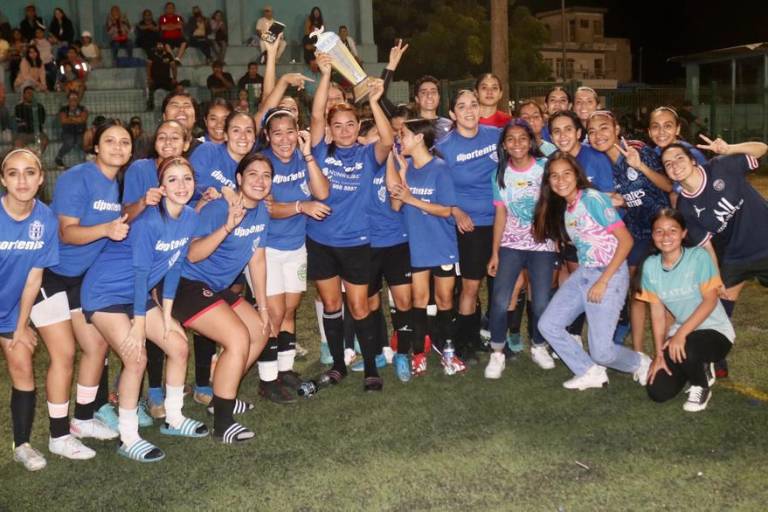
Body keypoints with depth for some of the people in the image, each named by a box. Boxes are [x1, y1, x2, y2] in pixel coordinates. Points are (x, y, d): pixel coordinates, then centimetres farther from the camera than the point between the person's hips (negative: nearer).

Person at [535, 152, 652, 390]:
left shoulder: (593, 198, -14)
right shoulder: (560, 208, 9)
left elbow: (626, 240, -16)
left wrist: (603, 281, -17)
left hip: (610, 274, -8)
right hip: (582, 273, 8)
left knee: (601, 351, -9)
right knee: (548, 325, 0)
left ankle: (640, 363, 23)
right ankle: (590, 372, 16)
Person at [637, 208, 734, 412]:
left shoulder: (699, 257, -16)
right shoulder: (650, 266, -5)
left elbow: (710, 301, -20)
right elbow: (657, 313, -2)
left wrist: (681, 334, -29)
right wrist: (659, 353, -8)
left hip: (715, 331, -4)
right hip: (681, 332, 5)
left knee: (684, 349, -37)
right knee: (658, 392, -8)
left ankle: (701, 387, -3)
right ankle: (699, 368, 22)